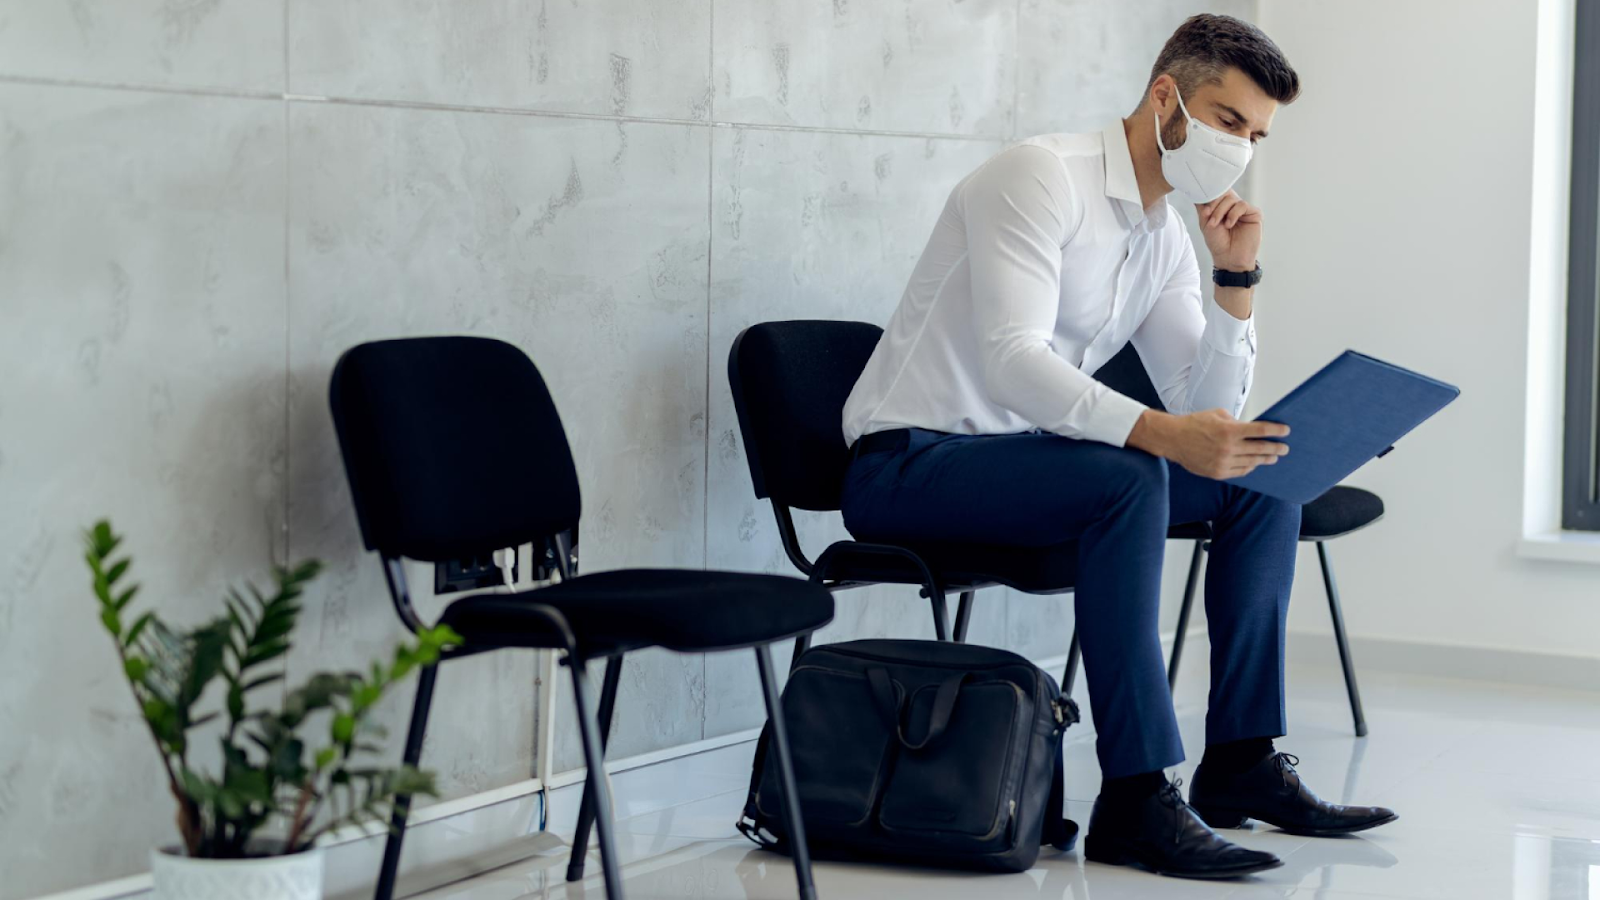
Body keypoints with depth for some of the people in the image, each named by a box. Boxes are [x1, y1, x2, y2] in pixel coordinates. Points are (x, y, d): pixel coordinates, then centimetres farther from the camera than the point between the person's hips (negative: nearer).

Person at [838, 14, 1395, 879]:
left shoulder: (1164, 238, 10)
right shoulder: (1041, 176, -16)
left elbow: (1208, 417, 10)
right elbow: (1011, 359, -30)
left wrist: (1236, 279, -3)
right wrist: (1162, 433, -42)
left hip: (1017, 453, 9)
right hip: (906, 466, -9)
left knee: (1264, 475, 0)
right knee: (1126, 481, -33)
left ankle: (1241, 758, 1)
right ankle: (1136, 799, -31)